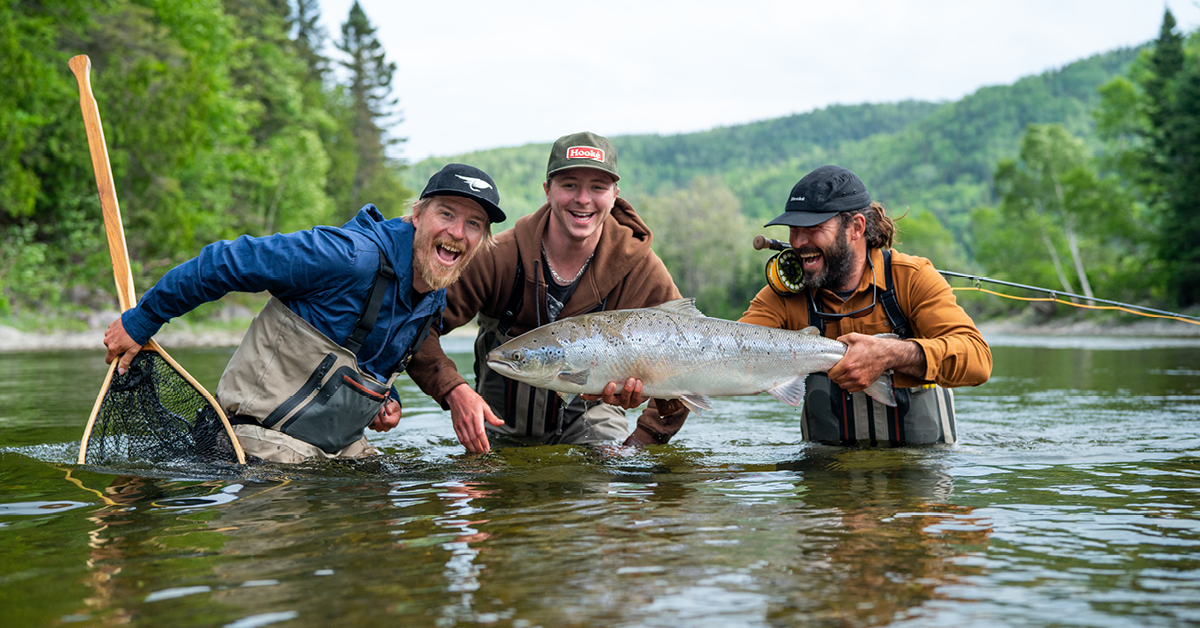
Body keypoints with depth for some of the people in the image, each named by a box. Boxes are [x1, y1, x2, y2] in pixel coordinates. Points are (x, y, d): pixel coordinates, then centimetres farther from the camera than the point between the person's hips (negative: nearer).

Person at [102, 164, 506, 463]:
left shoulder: (436, 300, 3)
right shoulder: (353, 255, -24)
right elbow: (227, 262, -19)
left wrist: (385, 397, 2)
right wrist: (140, 321, -13)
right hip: (269, 436, -8)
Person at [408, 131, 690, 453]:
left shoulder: (640, 268, -16)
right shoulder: (499, 257, -20)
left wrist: (641, 442, -12)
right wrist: (455, 391, -35)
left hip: (589, 416, 0)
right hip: (501, 421, 1)